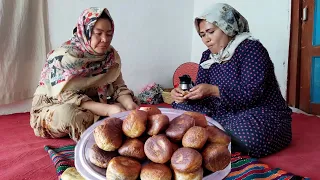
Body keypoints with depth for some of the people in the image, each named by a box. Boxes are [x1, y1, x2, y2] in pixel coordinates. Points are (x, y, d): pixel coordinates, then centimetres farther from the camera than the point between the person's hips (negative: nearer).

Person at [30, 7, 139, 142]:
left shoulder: (111, 55, -6)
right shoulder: (64, 56, -23)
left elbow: (118, 86, -7)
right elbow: (66, 97, -29)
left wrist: (130, 104, -30)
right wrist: (107, 110, -39)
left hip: (93, 107, 5)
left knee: (127, 107, -10)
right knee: (68, 114, -38)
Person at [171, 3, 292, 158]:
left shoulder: (251, 48, -15)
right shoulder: (208, 56, 6)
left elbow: (251, 93, -25)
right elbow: (201, 90, 1)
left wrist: (213, 90, -36)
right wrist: (185, 94, -21)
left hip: (263, 114, -5)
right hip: (225, 114, 6)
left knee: (245, 133, -40)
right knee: (180, 107, -7)